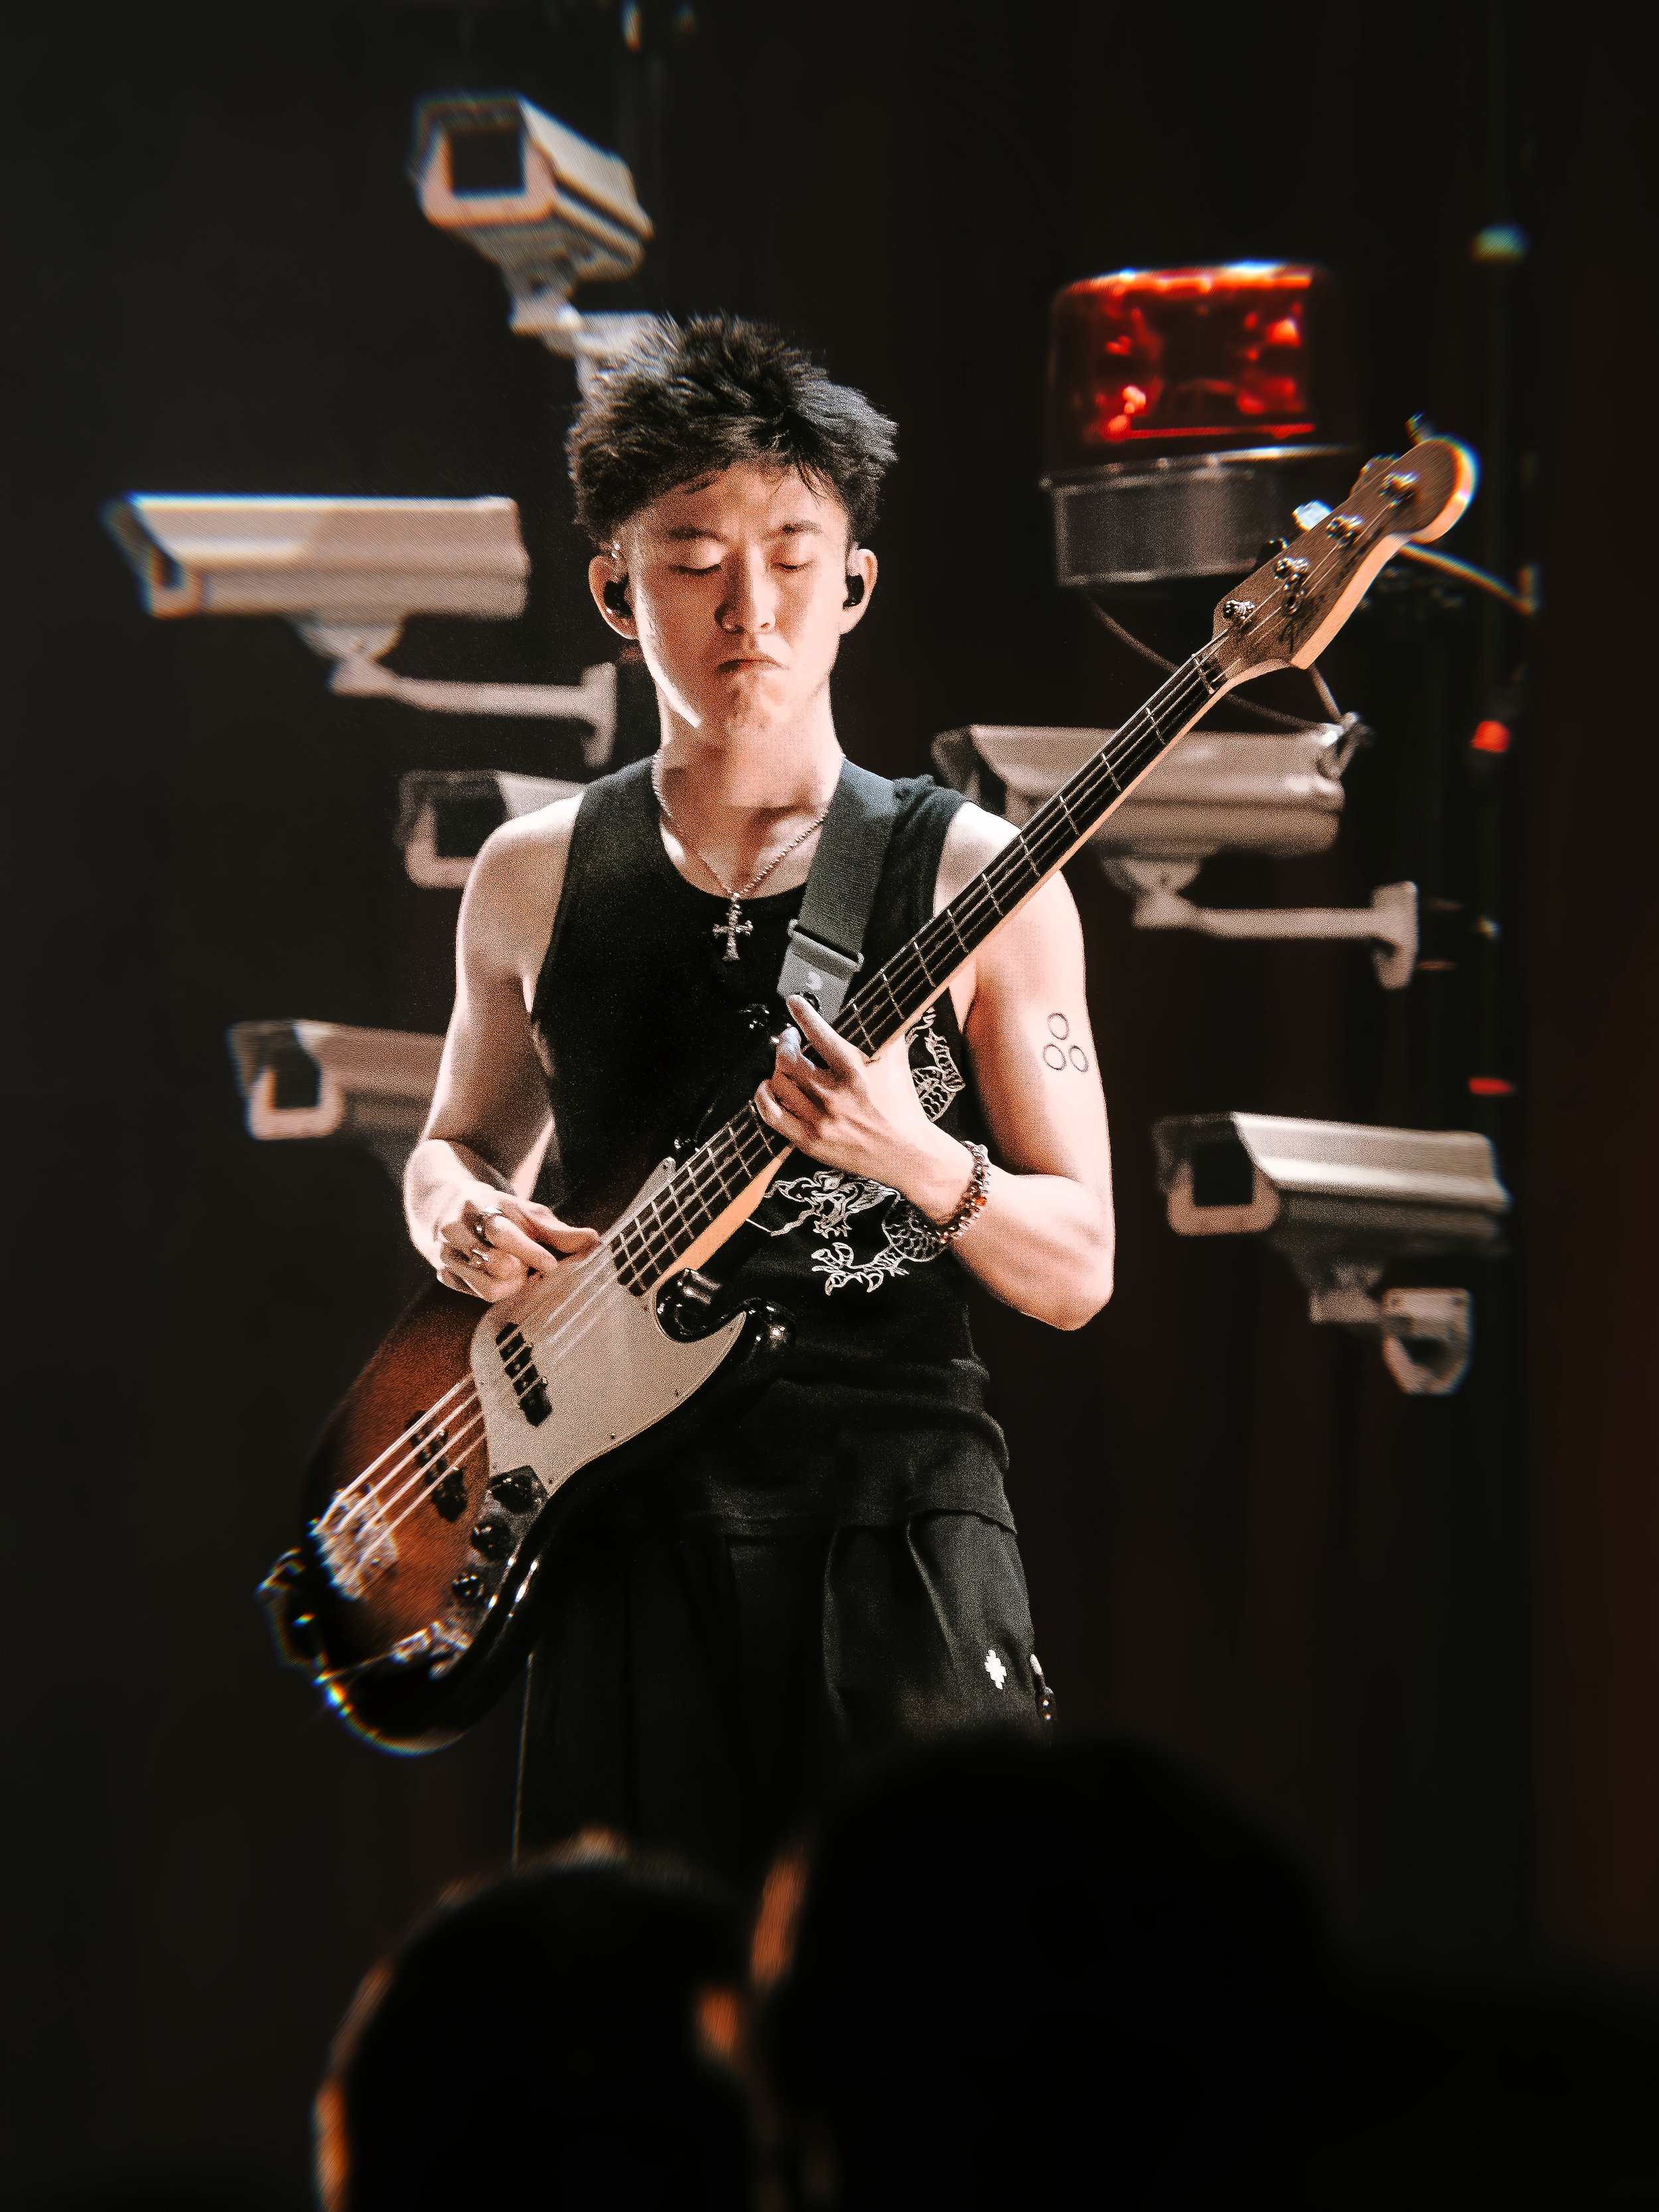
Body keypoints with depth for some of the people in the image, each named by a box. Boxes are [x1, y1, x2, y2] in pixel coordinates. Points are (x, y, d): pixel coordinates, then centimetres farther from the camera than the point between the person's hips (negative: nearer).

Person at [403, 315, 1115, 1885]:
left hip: (896, 1515, -2)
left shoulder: (972, 878, -1)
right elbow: (462, 1135, 24)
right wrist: (457, 1210, 1)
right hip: (623, 1511, 2)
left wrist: (915, 1158, -18)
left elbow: (1077, 1271, 0)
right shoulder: (531, 880, 8)